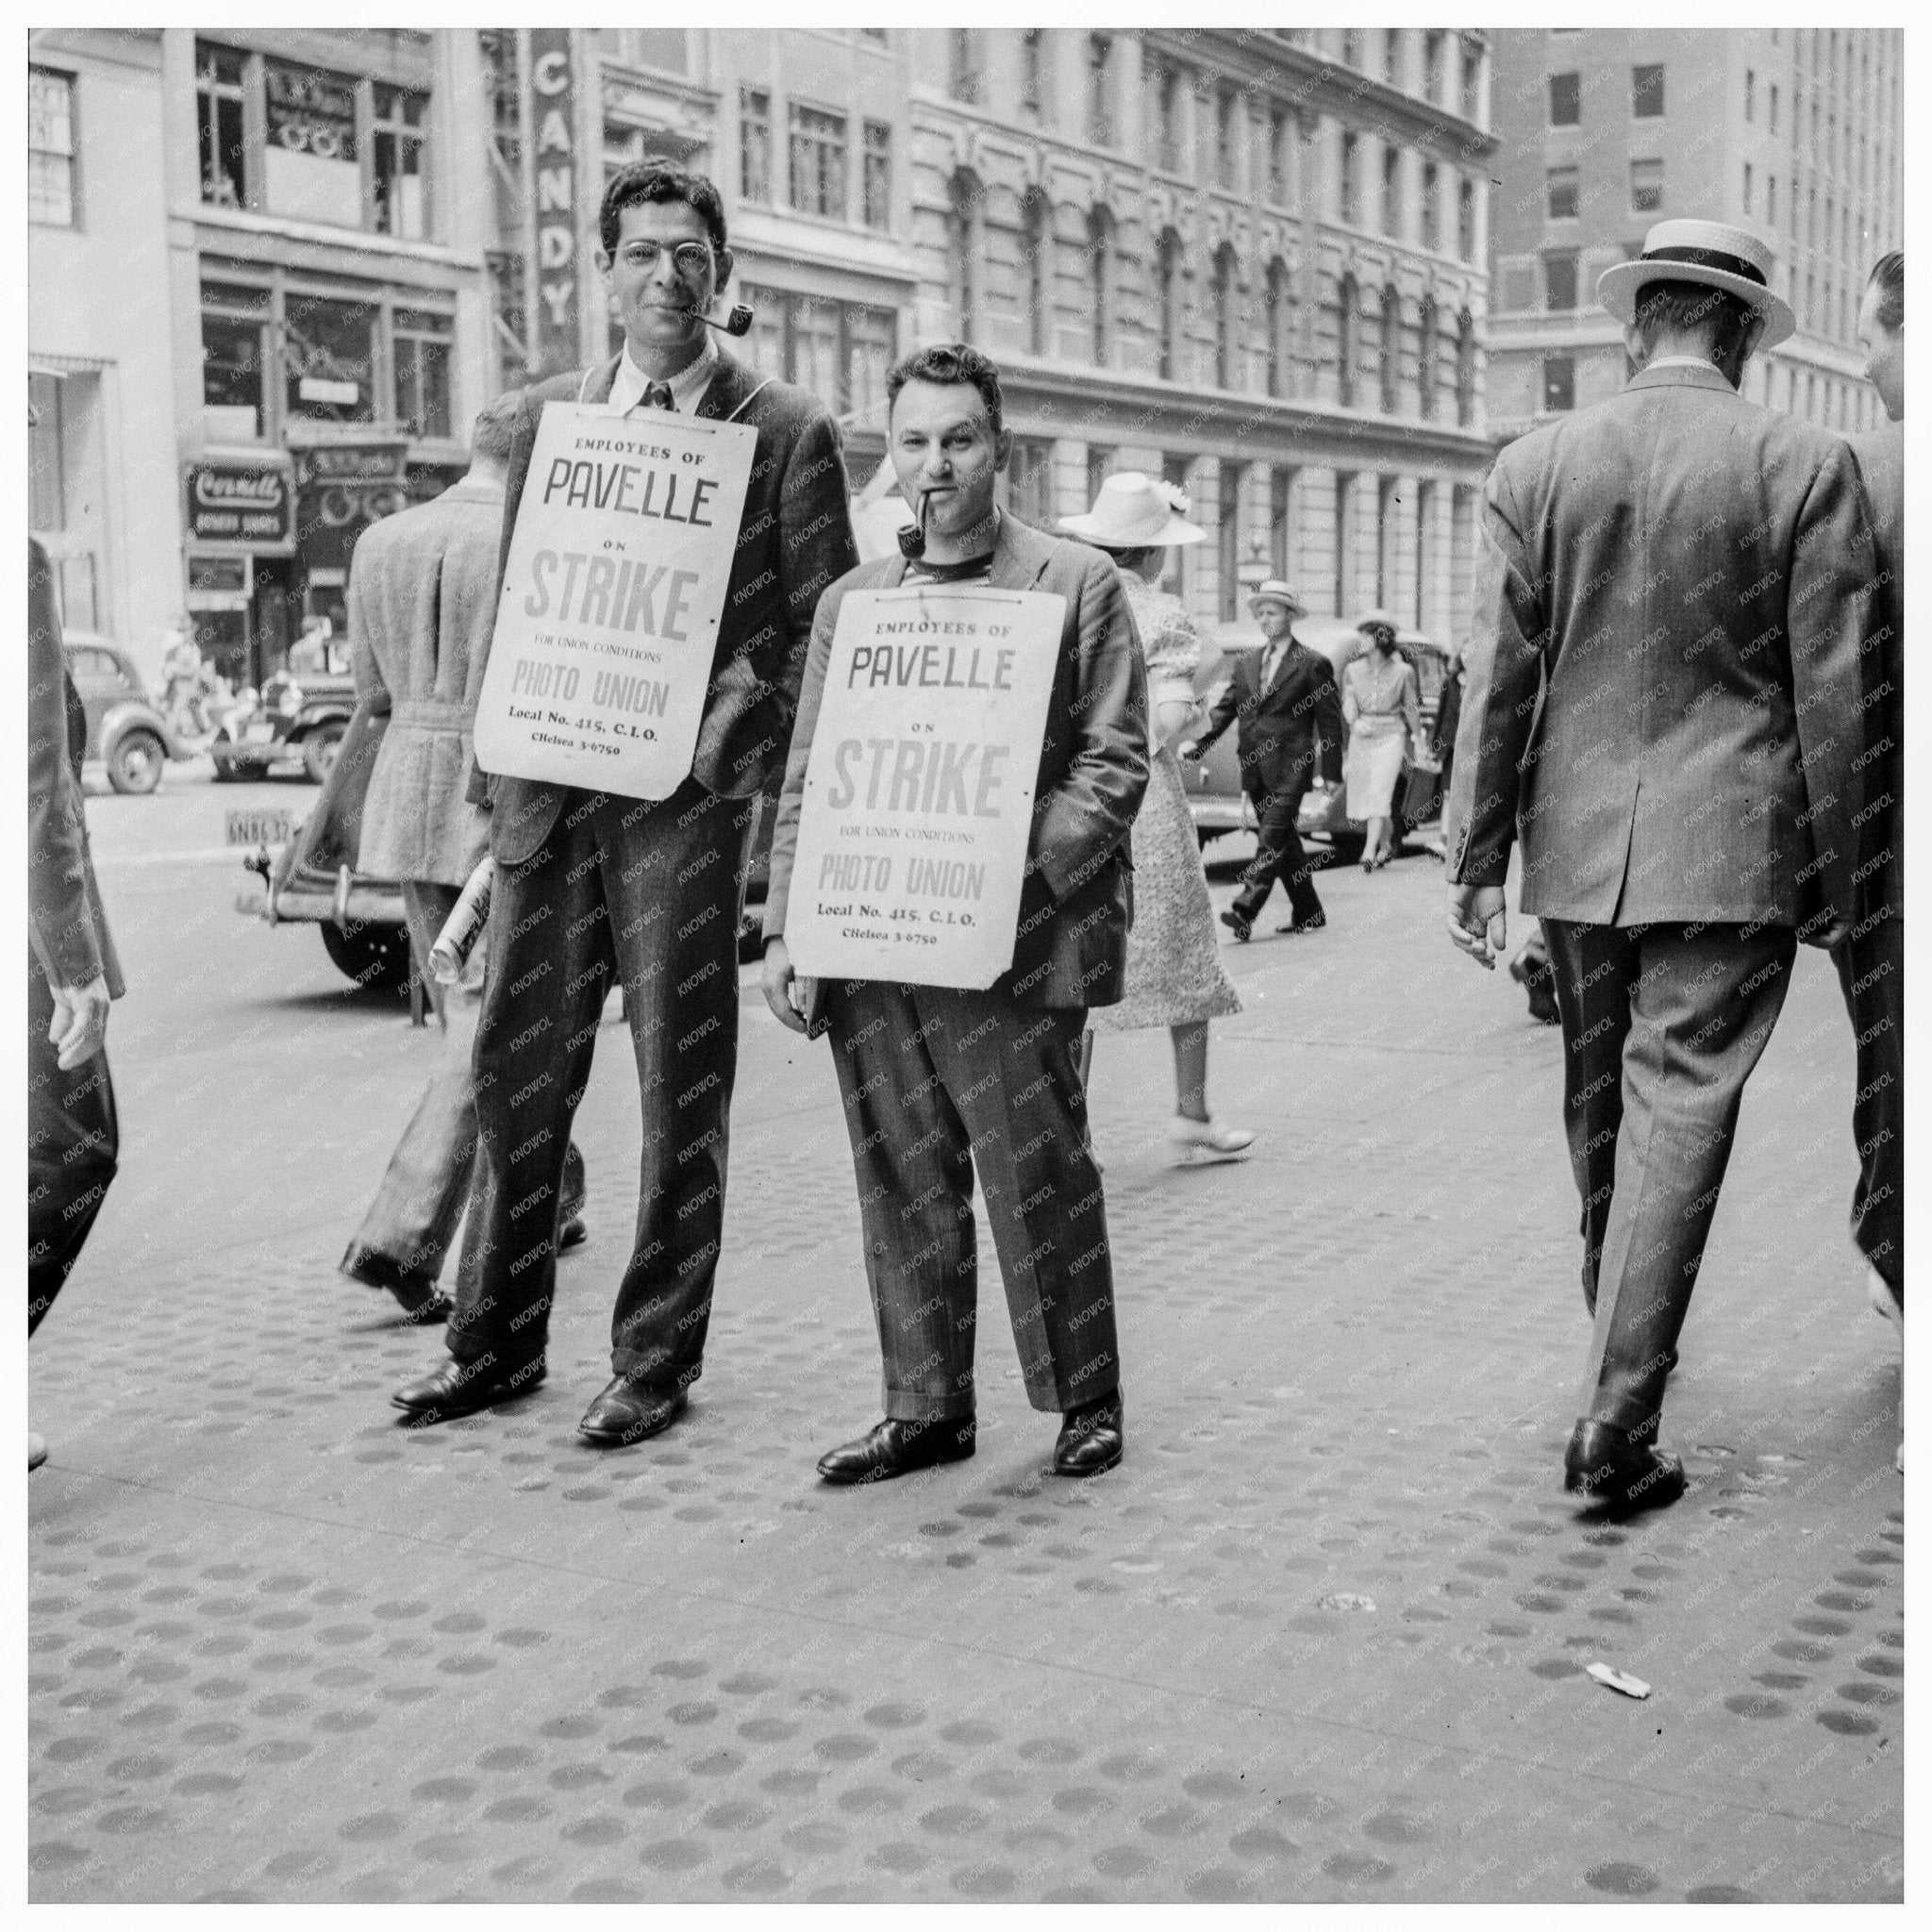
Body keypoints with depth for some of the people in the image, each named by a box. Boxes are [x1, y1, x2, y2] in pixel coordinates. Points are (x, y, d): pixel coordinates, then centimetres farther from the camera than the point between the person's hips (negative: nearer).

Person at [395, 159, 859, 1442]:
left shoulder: (788, 431, 1)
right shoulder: (547, 415, 13)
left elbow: (824, 627, 1)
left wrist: (741, 724, -13)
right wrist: (497, 771, 7)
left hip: (687, 789, -4)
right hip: (549, 787, 4)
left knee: (683, 1084, 3)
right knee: (518, 1064, 9)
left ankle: (656, 1363, 15)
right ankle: (496, 1341, 23)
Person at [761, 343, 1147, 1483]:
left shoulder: (1077, 584, 3)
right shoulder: (850, 601, 16)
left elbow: (1115, 761, -3)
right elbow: (806, 783, 15)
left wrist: (1023, 865, -17)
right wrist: (785, 928, 6)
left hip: (1010, 948, -4)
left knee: (1038, 1178, 1)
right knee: (904, 1188, 9)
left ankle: (1087, 1401, 17)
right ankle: (925, 1409, 20)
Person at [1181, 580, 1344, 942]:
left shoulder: (1312, 664, -1)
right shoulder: (1246, 664, 15)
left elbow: (1330, 721, -1)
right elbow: (1225, 708, 10)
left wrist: (1332, 773, -5)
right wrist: (1199, 743, -7)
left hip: (1290, 766, -6)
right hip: (1254, 766, 6)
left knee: (1272, 839, -14)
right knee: (1283, 841, 11)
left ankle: (1244, 911, -24)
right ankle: (1308, 913, 20)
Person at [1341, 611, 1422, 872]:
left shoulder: (1402, 671, -1)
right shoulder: (1353, 670, 5)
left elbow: (1412, 708, 8)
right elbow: (1348, 703, -3)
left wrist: (1416, 738, 13)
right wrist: (1355, 722, -23)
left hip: (1391, 736, -4)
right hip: (1361, 736, 4)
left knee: (1378, 793, -17)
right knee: (1360, 797, 7)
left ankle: (1369, 852, -22)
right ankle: (1386, 843, 31)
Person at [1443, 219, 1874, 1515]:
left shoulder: (1536, 465, 0)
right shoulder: (1807, 468, -5)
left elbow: (1501, 676, -1)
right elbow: (1829, 691, -5)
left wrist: (1475, 859, 3)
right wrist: (1833, 876, 3)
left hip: (1579, 845, 3)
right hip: (1730, 853, -3)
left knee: (1603, 1111, 18)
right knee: (1679, 1116, -2)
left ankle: (1625, 1347, 38)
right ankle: (1616, 1425, -4)